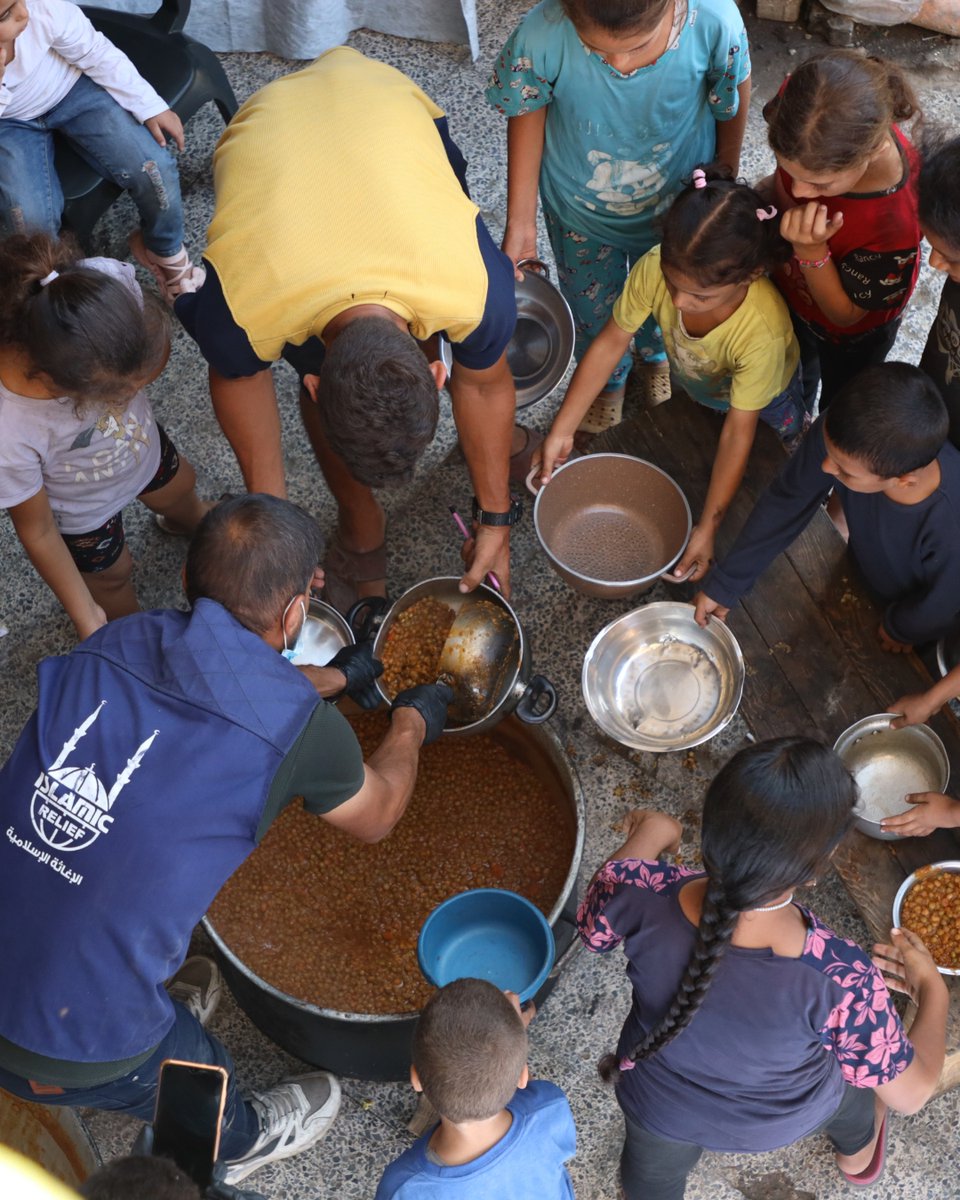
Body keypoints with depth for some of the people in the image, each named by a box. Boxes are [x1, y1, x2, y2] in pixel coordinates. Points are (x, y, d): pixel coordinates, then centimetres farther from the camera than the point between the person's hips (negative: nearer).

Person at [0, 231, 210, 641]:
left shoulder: (108, 282, -41)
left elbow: (158, 350, -16)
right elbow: (37, 530, -26)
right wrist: (85, 616, -14)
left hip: (143, 442, 4)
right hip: (84, 513, -4)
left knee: (179, 490, 36)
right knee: (112, 575, 27)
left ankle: (186, 523, 74)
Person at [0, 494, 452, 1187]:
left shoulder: (117, 645, -1)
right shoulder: (298, 726, -17)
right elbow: (376, 816, 7)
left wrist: (335, 676, 37)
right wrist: (412, 723, 26)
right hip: (67, 1057, -5)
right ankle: (239, 1144, 60)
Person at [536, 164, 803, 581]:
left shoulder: (763, 331, -47)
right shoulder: (656, 267, -41)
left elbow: (738, 431, -37)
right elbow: (611, 342, -26)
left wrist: (707, 528, -34)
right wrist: (562, 431, -24)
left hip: (763, 399, -2)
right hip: (694, 388, 2)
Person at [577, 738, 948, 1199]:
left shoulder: (643, 897, -39)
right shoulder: (840, 980, -42)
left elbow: (592, 926, -13)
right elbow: (911, 1093, -23)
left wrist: (646, 837, 1)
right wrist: (932, 987, -7)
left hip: (661, 1105, 1)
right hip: (784, 1117, 0)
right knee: (848, 1091, 37)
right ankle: (857, 1155, 70)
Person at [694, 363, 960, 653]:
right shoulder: (840, 435, -40)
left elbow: (936, 608, -26)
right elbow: (786, 500, -21)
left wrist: (901, 628, -4)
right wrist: (724, 583, -17)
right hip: (860, 572, 3)